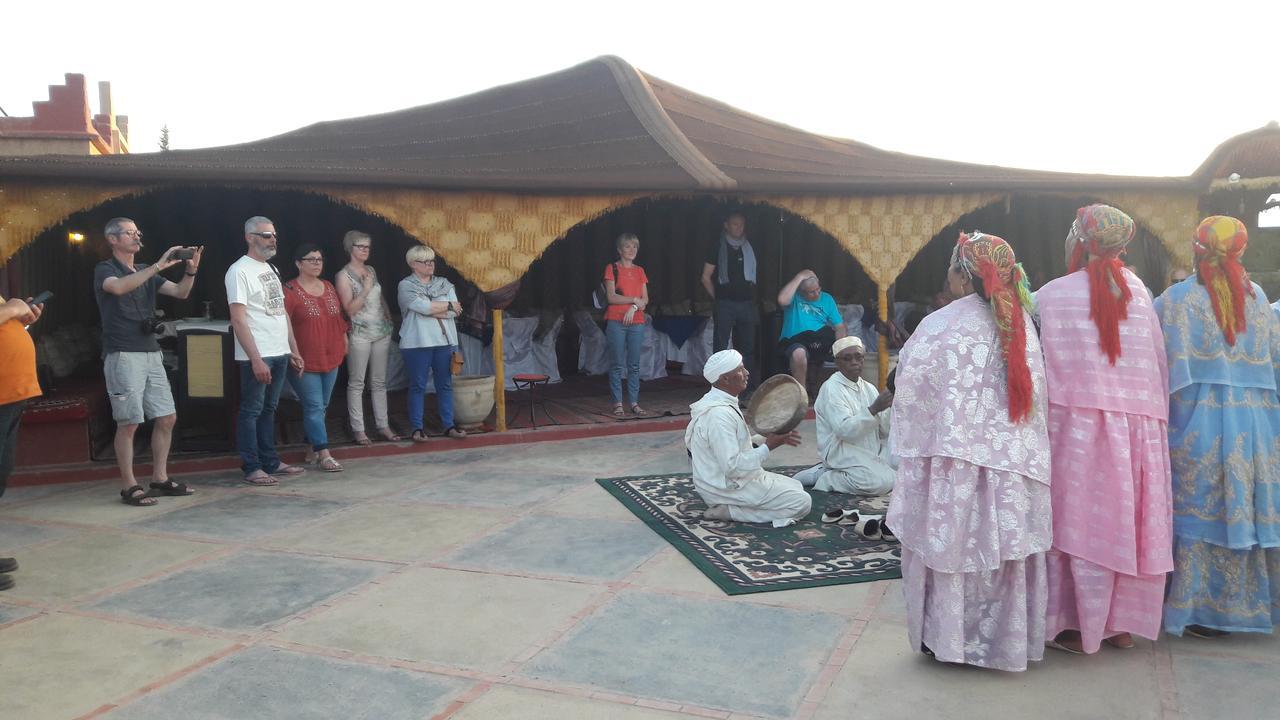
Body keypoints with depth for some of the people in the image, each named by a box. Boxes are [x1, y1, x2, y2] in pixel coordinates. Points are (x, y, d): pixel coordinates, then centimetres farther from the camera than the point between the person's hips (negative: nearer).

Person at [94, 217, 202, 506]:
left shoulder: (146, 272, 18)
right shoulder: (105, 270, -2)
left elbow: (180, 293, 7)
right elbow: (119, 287, -26)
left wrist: (191, 270, -12)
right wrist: (158, 266, -30)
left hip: (151, 354, 7)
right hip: (122, 356, -7)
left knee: (167, 417, 5)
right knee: (129, 423, -6)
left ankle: (160, 478, 15)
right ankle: (129, 486, 1)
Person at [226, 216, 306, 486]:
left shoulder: (272, 269, 16)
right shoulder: (239, 271, -9)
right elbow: (238, 321, -15)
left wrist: (294, 351, 14)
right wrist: (256, 359, -20)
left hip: (280, 355, 8)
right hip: (256, 357, -8)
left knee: (269, 410, 14)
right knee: (251, 411, 0)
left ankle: (271, 463, 21)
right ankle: (252, 468, 6)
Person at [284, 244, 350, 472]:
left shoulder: (329, 288, 12)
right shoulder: (290, 291, -9)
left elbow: (339, 318, 19)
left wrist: (344, 341, 14)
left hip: (330, 358, 7)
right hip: (305, 361, -7)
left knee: (322, 406, 12)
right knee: (314, 407, -7)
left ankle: (312, 450, 23)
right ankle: (324, 454, -5)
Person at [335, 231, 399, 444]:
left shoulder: (371, 270, 13)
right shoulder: (344, 276, -4)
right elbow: (349, 309, -11)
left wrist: (390, 322, 16)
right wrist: (366, 289, -17)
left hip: (382, 332, 6)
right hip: (360, 334, -6)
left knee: (379, 382, 9)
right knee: (356, 383, -1)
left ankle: (383, 425, 13)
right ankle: (358, 429, 4)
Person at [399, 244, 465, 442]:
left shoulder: (444, 284, 12)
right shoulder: (406, 286, -1)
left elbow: (455, 311, -1)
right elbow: (423, 307, -16)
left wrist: (431, 309, -11)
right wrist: (448, 305, -6)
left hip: (444, 341, 4)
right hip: (417, 343, -4)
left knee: (445, 384, 8)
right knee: (418, 386, 1)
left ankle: (449, 425, 15)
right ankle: (417, 428, 8)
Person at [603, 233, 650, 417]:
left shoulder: (639, 271, 15)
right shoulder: (612, 268, 2)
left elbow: (645, 299, 9)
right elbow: (611, 297, -8)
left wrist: (634, 307, -9)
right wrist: (634, 299, -10)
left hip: (636, 321, 4)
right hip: (616, 322, -4)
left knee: (634, 365, 5)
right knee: (618, 364, -2)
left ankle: (634, 402, 9)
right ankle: (618, 403, 2)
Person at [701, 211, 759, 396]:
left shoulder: (748, 248, 14)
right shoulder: (718, 247, 2)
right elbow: (706, 277, 2)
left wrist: (751, 295, 9)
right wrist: (717, 297, -1)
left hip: (746, 303, 4)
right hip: (725, 303, -4)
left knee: (747, 347, 5)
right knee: (721, 347, -3)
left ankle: (746, 386, 10)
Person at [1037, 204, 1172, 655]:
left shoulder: (1050, 296, -8)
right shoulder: (1138, 292, 3)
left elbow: (1042, 365, -7)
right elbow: (1159, 362, 4)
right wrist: (1155, 410, 13)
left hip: (1079, 425, -4)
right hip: (1140, 425, 4)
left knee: (1082, 521, 4)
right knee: (1131, 522, 12)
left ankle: (1078, 627, 11)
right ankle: (1123, 624, 24)